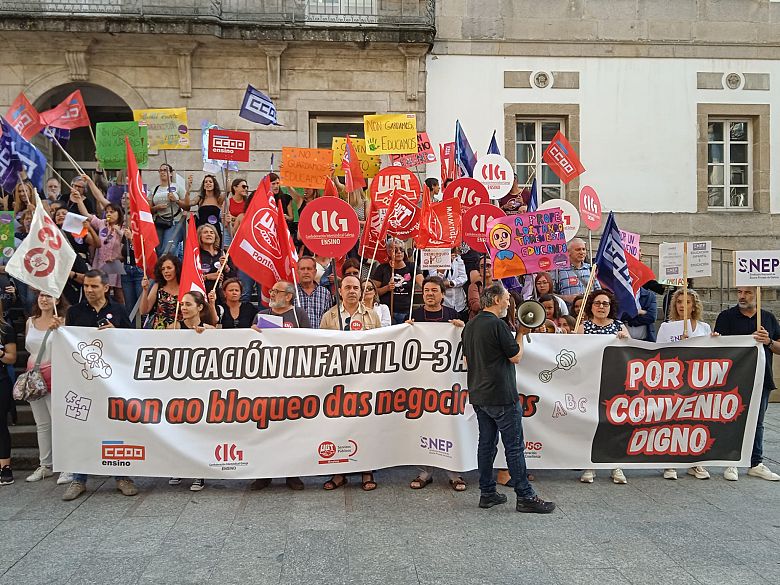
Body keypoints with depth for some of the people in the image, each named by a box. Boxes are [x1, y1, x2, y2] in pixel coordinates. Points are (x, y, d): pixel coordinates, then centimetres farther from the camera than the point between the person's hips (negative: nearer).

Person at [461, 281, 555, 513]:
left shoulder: (470, 325, 11)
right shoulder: (497, 325, -16)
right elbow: (516, 357, -9)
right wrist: (521, 333, 3)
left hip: (478, 395, 8)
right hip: (501, 396, -8)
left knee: (486, 443, 12)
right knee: (514, 446, -2)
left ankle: (487, 493, 16)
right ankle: (525, 497, 4)